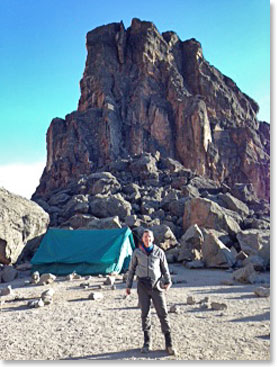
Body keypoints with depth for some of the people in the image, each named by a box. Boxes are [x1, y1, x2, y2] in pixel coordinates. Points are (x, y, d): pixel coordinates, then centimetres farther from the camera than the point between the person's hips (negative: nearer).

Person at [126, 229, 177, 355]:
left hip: (157, 286, 0)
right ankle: (147, 342, 19)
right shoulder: (137, 252, 5)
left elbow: (165, 269, 10)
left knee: (163, 313, -3)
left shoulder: (159, 252, 5)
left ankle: (169, 344, 4)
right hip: (143, 286, 0)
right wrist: (128, 285, 10)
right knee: (145, 313, 4)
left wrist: (168, 281, -5)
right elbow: (131, 269, 11)